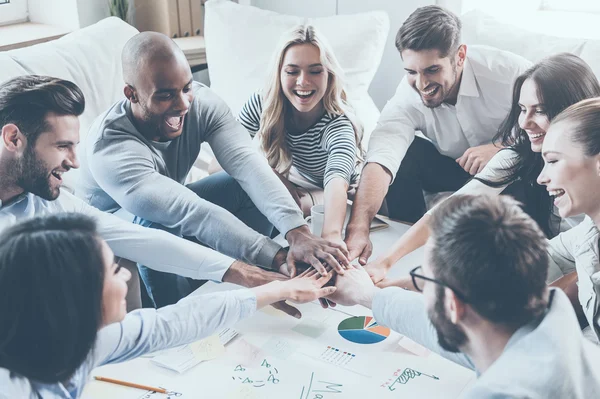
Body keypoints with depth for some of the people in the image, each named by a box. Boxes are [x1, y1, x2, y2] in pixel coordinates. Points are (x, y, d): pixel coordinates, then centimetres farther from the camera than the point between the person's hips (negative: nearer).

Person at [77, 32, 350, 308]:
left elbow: (244, 161, -36)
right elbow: (193, 214, -45)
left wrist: (297, 231, -53)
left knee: (252, 189, -19)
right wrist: (280, 259, -50)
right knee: (157, 225, -38)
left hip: (174, 207, 5)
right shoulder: (109, 148, -37)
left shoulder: (200, 102, -22)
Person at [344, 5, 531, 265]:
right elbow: (380, 161, -39)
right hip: (455, 168, 2)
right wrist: (358, 229, -54)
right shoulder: (408, 98, -25)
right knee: (403, 154, -23)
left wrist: (502, 149, -39)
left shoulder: (505, 69, -29)